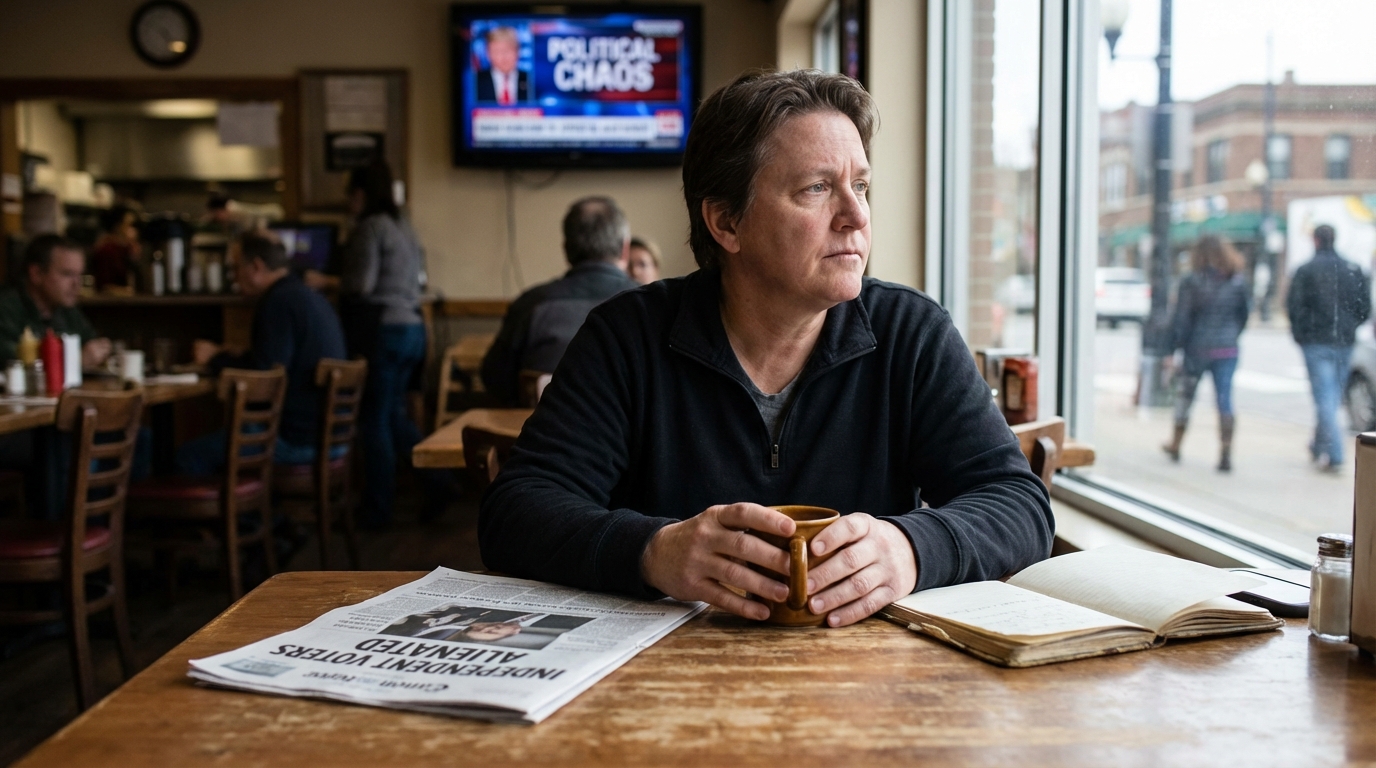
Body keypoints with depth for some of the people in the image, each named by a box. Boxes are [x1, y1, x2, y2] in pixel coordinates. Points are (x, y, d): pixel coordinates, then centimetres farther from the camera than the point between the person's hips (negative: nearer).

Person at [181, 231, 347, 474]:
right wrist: (226, 357, 21)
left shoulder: (279, 302, -16)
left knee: (191, 455, -8)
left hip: (298, 440, -10)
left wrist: (215, 359, -2)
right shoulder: (313, 299, 14)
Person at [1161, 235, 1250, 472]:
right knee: (1225, 400, 1)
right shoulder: (1237, 282, 3)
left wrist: (1172, 349, -7)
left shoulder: (1191, 283, -9)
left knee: (1185, 397, 13)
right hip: (1227, 351, 3)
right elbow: (1244, 314, 12)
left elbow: (1181, 319, -11)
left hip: (1197, 348, -2)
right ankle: (1226, 453, -9)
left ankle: (1175, 446, 26)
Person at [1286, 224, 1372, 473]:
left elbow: (1293, 307, -9)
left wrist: (1300, 334, 6)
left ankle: (1334, 454, -14)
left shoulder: (1305, 271, -7)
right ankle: (1319, 447, 27)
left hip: (1316, 343, -4)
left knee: (1325, 398, -5)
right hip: (1344, 343, 4)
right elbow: (1365, 308, 6)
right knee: (1333, 398, 15)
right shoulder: (1354, 270, 5)